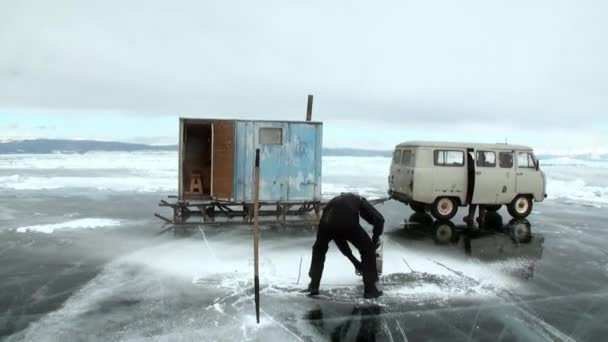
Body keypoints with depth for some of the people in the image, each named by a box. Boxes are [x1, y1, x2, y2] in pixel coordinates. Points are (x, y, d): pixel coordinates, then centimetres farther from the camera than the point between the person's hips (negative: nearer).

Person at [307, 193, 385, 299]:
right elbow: (379, 219, 12)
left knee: (319, 250, 34)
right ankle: (370, 289, 22)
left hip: (327, 221, 4)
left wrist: (355, 261, 48)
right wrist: (375, 240, 28)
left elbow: (339, 237, 44)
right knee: (368, 249, 21)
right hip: (347, 222, -4)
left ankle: (314, 285, 33)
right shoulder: (359, 200, 32)